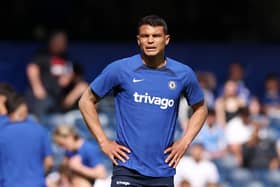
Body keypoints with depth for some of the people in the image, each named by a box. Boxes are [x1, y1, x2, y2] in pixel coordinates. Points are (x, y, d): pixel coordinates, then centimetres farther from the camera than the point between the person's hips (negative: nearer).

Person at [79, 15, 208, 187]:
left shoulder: (183, 74, 4)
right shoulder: (120, 69, -3)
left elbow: (200, 109, 21)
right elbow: (86, 101, 7)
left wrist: (184, 142, 8)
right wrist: (103, 142, 0)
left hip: (163, 172, 3)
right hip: (127, 170, -3)